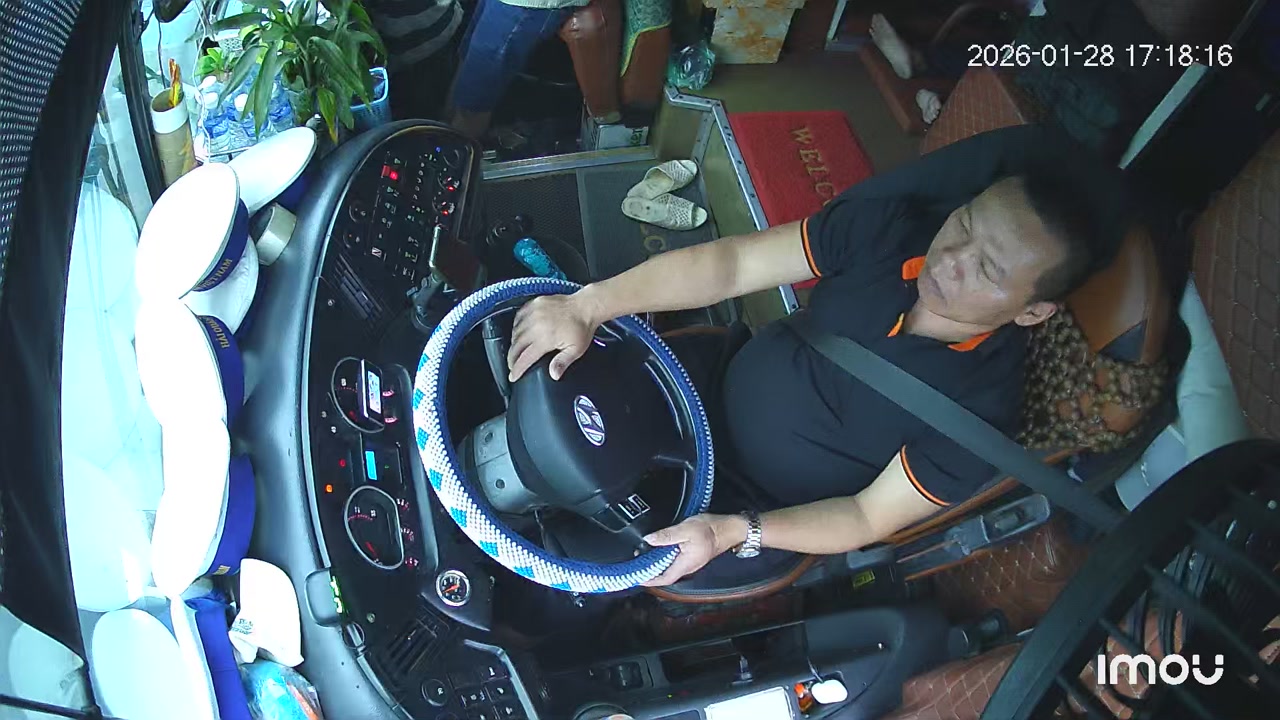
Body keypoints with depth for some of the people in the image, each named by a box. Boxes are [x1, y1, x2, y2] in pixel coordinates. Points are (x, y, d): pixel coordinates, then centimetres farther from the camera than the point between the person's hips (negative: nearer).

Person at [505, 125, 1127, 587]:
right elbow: (732, 262, -21)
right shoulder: (890, 228, -19)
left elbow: (870, 516, -19)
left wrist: (728, 532, -33)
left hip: (773, 515, -3)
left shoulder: (980, 412, -27)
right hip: (722, 387, 4)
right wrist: (590, 305, -33)